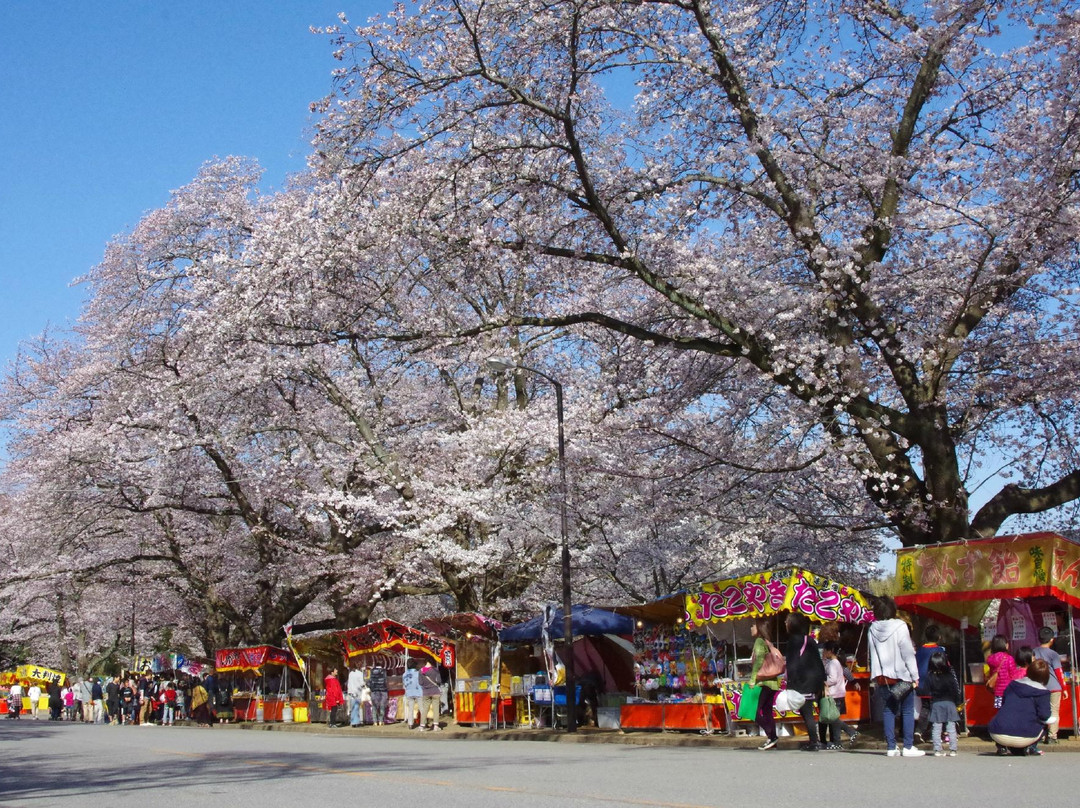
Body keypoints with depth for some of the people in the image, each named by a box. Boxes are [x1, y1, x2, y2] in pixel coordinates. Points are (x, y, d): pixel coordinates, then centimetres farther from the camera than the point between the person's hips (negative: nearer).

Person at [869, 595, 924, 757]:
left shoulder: (873, 629, 3)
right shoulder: (899, 627, -9)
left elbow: (873, 654, 5)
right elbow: (908, 653, -8)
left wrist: (875, 677, 9)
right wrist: (915, 676, -4)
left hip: (882, 677, 4)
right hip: (901, 675, -4)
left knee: (888, 710, 8)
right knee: (908, 711, 2)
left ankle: (891, 747, 6)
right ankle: (908, 747, -1)